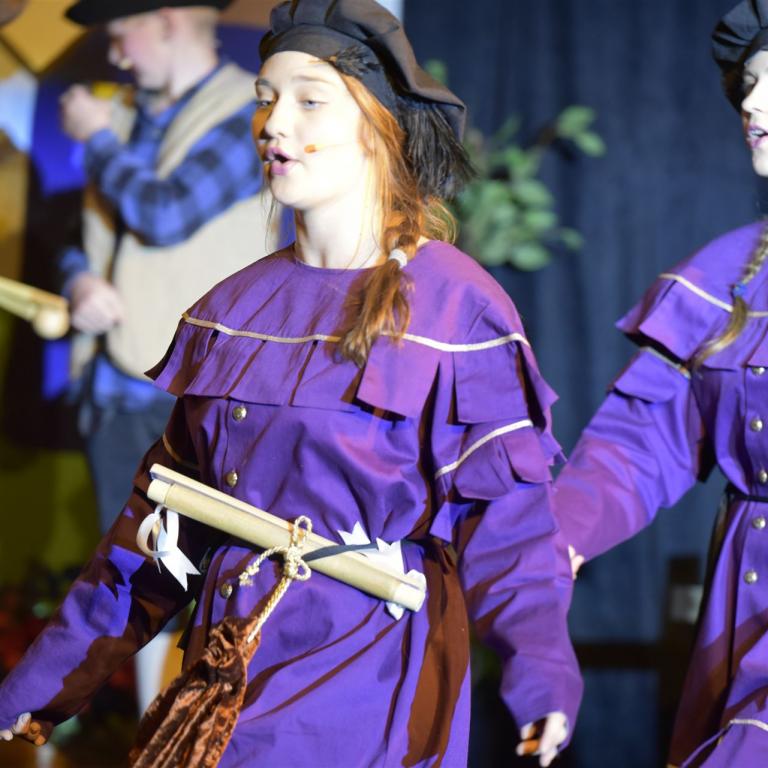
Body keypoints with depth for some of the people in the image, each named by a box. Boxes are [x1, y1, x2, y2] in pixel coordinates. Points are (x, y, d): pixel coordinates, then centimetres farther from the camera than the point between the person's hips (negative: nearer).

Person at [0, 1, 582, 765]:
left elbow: (503, 517, -10)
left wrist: (538, 662, -28)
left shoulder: (456, 309, -7)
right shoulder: (233, 309, 10)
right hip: (228, 667, 6)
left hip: (369, 669, -6)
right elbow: (167, 507, 15)